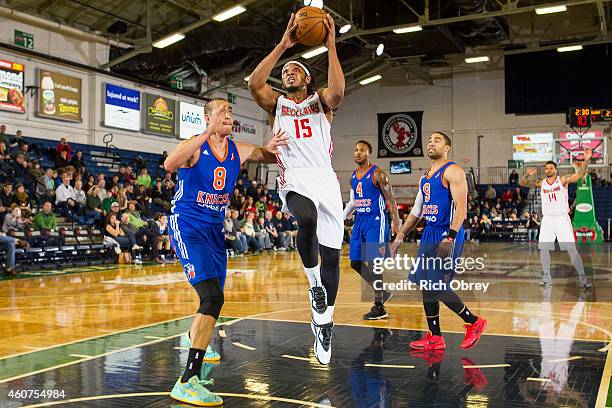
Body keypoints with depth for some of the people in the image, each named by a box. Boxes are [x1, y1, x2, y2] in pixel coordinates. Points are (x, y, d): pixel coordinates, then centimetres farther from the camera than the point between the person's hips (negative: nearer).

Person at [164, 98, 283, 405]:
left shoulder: (239, 151, 4)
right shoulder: (194, 146, -13)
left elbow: (276, 157, 12)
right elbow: (169, 165, -35)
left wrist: (271, 148, -13)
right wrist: (209, 132, -39)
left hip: (214, 229, 7)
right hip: (187, 227, -7)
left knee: (213, 298, 21)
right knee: (213, 297, -25)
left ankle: (193, 336, 56)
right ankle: (187, 382, -22)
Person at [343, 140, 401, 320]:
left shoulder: (377, 173, -9)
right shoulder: (353, 176, 13)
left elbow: (390, 199, -9)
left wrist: (396, 222, -12)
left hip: (376, 220, -8)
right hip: (360, 220, 8)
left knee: (372, 261, -10)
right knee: (356, 262, 6)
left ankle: (379, 307, 1)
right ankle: (382, 292, 24)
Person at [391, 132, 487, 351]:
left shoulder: (453, 171, -9)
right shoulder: (425, 177, 17)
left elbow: (461, 207, -18)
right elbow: (416, 211, 23)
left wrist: (450, 238, -28)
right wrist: (400, 236, 19)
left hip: (447, 235, -9)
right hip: (429, 234, 9)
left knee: (437, 287, -11)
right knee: (426, 286, 7)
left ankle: (474, 322, 8)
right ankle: (435, 338, 15)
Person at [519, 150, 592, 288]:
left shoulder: (562, 180, -1)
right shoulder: (541, 183, 6)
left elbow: (580, 174, -11)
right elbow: (522, 183, -1)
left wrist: (586, 160, -27)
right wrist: (527, 175, -22)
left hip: (562, 218, -3)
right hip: (547, 219, 3)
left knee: (572, 249, -6)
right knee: (543, 249, 1)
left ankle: (582, 278, -1)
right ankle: (546, 277, 14)